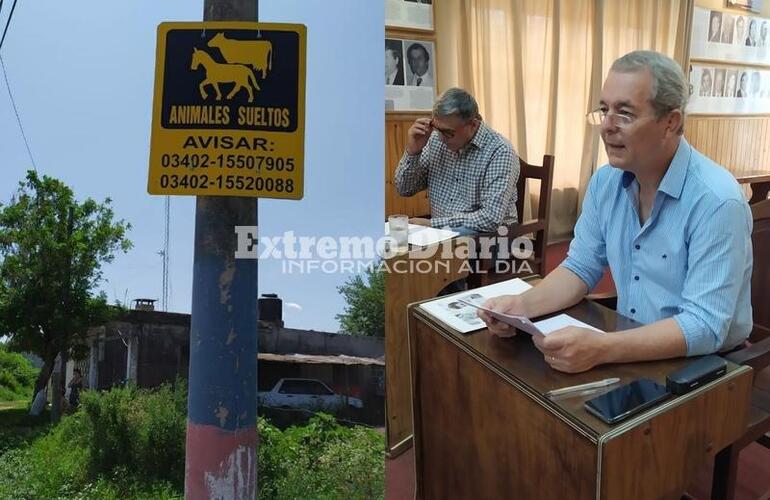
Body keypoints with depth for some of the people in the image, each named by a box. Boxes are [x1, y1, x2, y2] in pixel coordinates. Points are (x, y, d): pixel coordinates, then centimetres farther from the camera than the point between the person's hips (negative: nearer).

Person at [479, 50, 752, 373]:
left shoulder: (716, 201, -21)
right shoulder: (605, 182, 0)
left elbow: (705, 327, -25)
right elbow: (582, 268, 6)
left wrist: (601, 349, -36)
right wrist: (521, 305, -12)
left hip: (702, 366, -5)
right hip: (632, 352, 6)